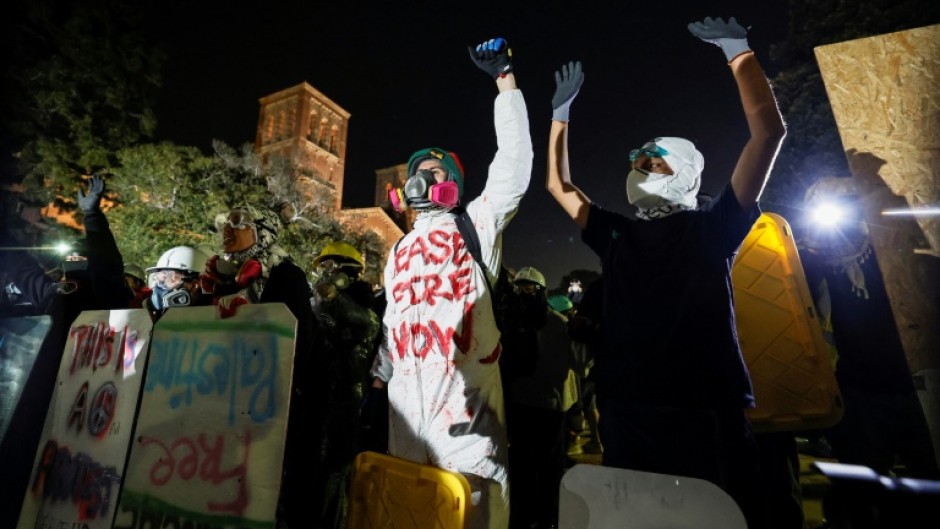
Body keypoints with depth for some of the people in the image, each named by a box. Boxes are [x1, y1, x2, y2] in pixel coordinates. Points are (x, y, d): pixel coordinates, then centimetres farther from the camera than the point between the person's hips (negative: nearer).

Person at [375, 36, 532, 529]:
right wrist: (379, 372, 24)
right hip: (407, 388, 6)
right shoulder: (400, 250, 22)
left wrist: (505, 77, 2)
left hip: (464, 381, -5)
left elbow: (514, 160, -3)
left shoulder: (475, 225, 6)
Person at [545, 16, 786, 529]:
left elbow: (769, 131, -2)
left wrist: (738, 51, 4)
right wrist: (561, 112, 18)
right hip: (626, 416, 3)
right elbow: (558, 184, 17)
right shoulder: (616, 236, 12)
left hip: (706, 414, -3)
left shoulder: (712, 227, 5)